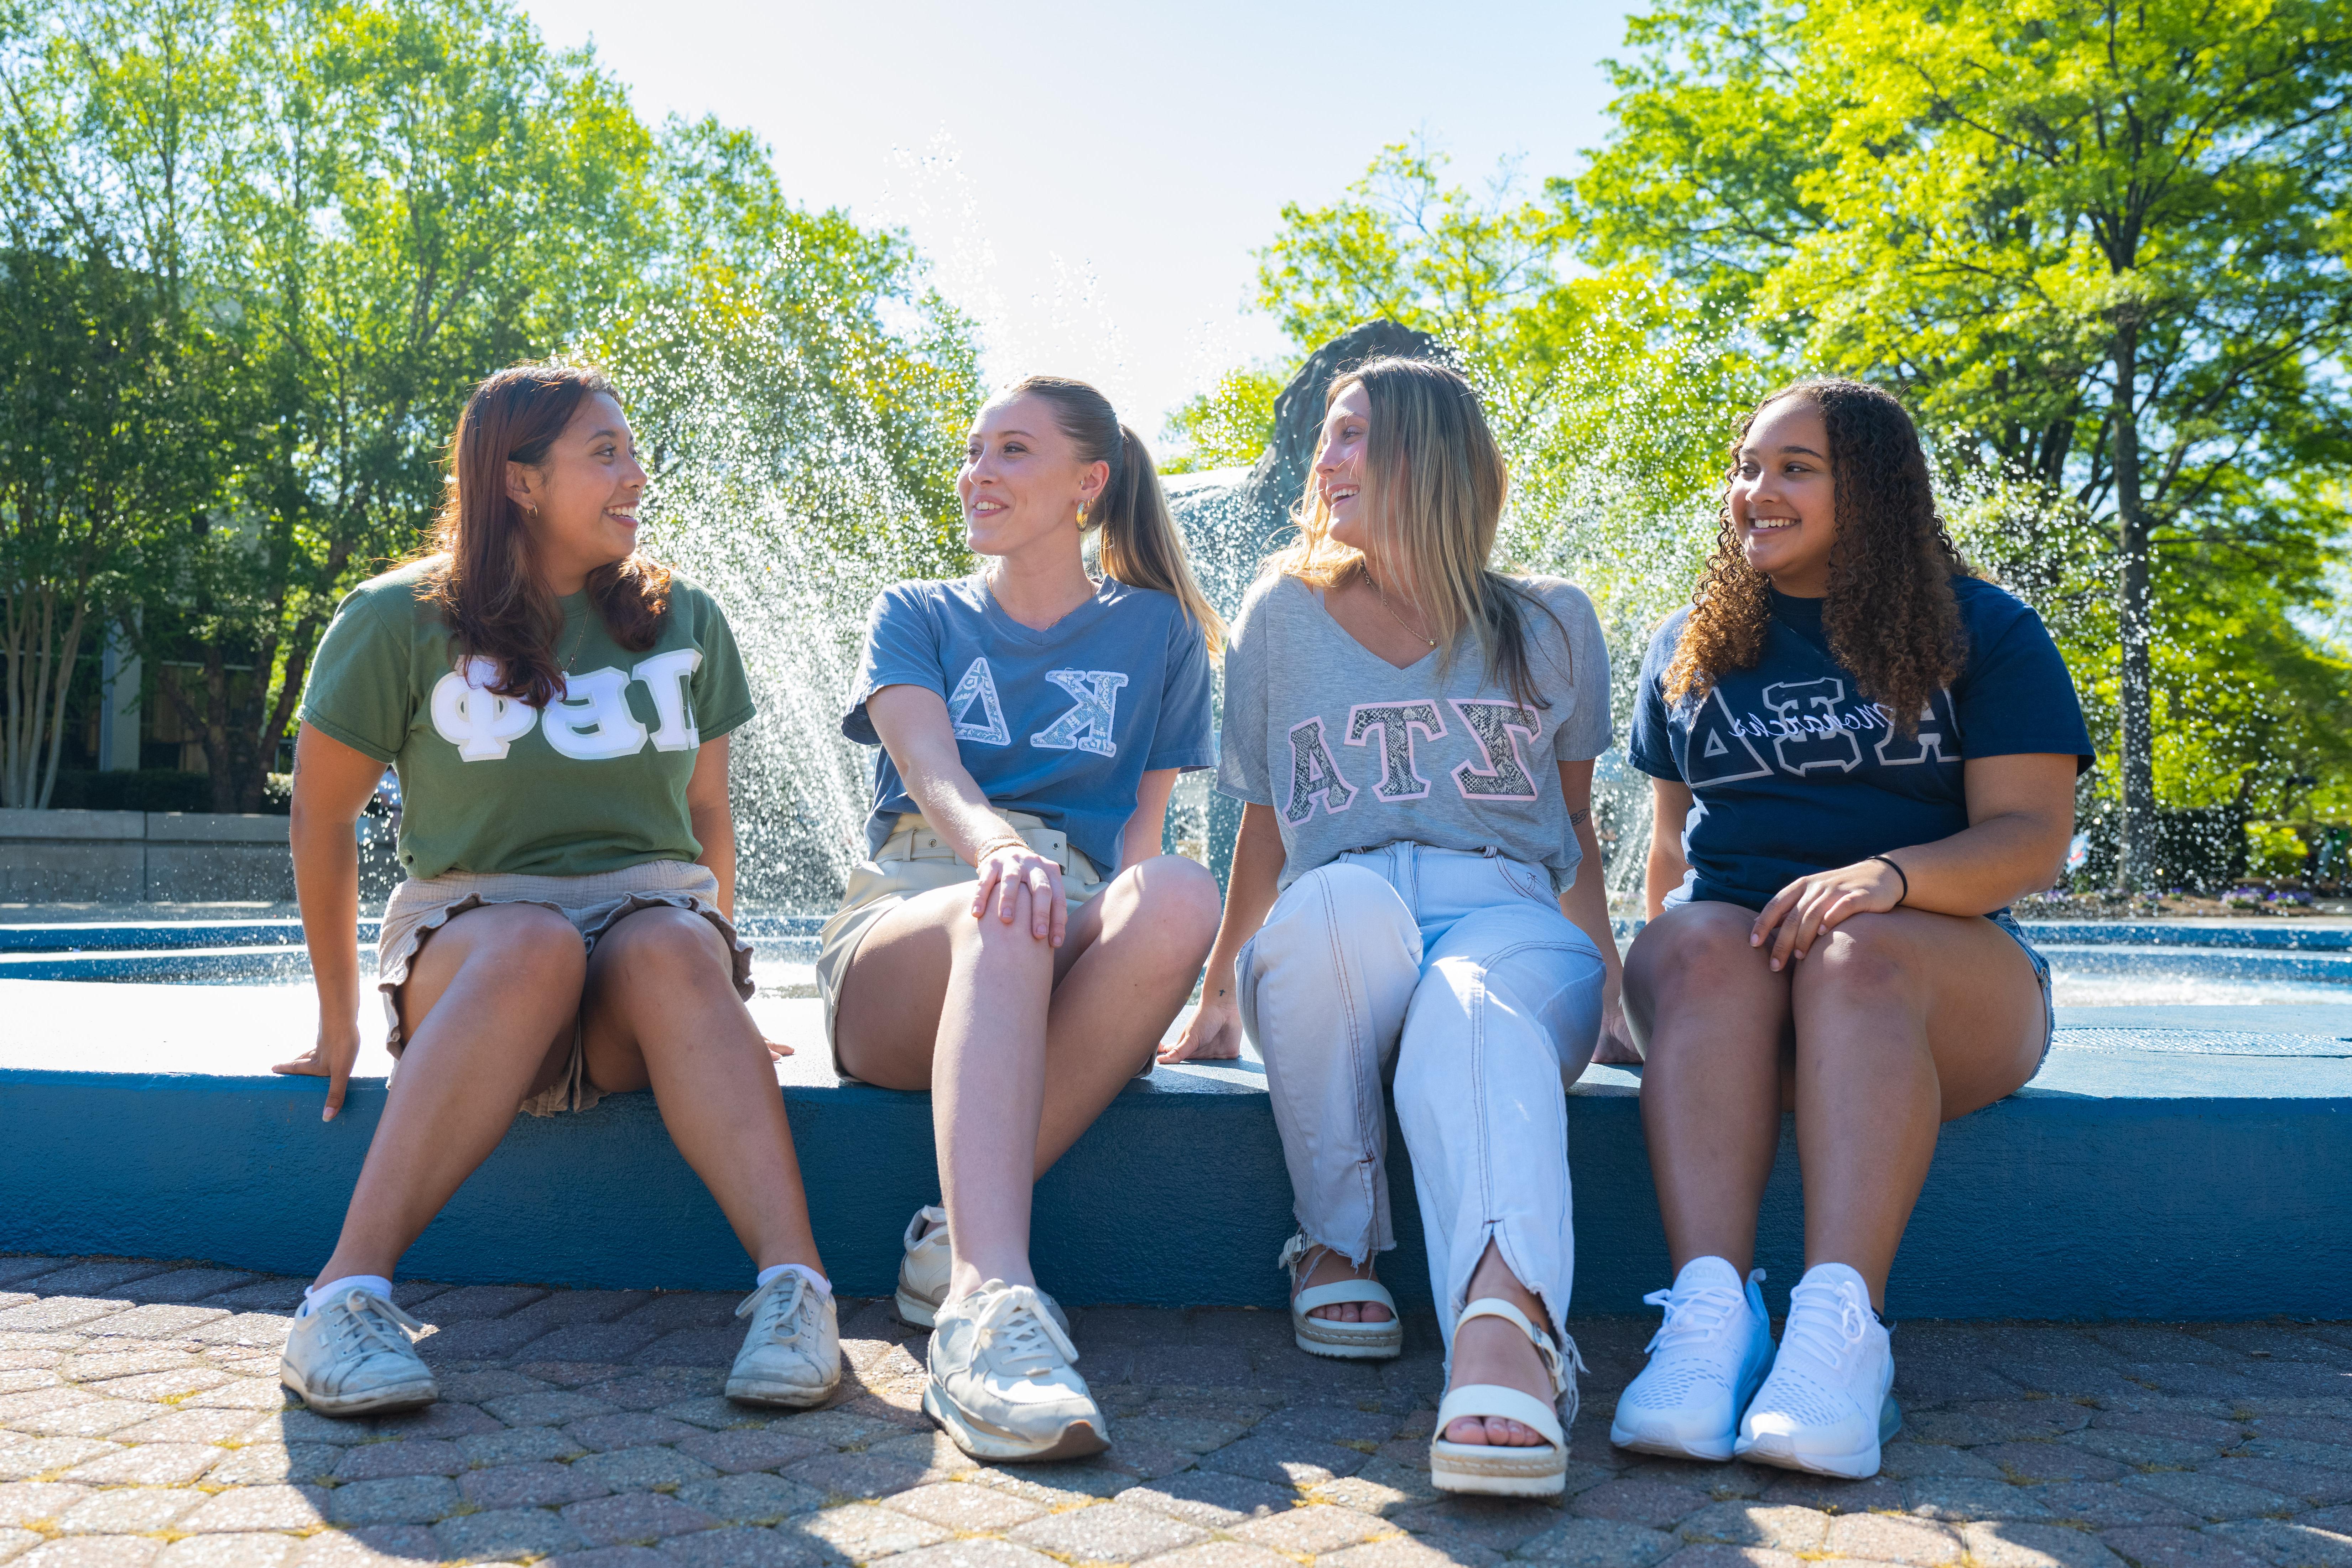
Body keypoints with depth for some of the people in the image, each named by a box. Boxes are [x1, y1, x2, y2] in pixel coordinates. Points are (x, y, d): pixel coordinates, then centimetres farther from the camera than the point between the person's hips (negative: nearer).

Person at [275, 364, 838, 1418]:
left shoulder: (683, 622, 11)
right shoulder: (399, 621, 2)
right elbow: (322, 819, 8)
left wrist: (717, 971, 13)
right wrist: (339, 1022, 10)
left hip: (652, 908, 2)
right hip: (469, 927, -1)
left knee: (674, 949, -35)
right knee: (534, 945, -38)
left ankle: (795, 1287, -49)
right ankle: (349, 1292, -43)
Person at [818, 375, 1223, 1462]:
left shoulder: (1157, 631, 19)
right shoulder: (916, 617, 16)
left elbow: (1141, 824, 14)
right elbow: (930, 770, -5)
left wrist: (1125, 916, -10)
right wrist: (997, 845, -29)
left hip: (1073, 950, 1)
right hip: (902, 924, -1)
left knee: (1179, 895, -35)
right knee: (1004, 916, -38)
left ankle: (957, 1241, -32)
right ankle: (992, 1301, -53)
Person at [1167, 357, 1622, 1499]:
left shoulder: (1549, 623, 16)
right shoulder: (1285, 614, 17)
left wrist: (1607, 977, 11)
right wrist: (1220, 989, 19)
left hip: (1508, 917, -1)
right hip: (1330, 951, 1)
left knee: (1477, 1011, -38)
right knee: (1342, 899, -37)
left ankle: (1502, 1309, -64)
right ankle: (1336, 1245, -21)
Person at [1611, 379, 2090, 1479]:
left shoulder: (1982, 632, 9)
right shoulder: (1692, 646, 19)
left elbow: (2033, 839, -3)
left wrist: (1891, 874, -22)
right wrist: (1657, 958, 5)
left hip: (1946, 980, -2)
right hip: (1725, 959, 2)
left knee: (1860, 953, -36)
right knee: (1701, 950, -33)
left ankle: (1839, 1326, -46)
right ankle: (1710, 1315, -44)